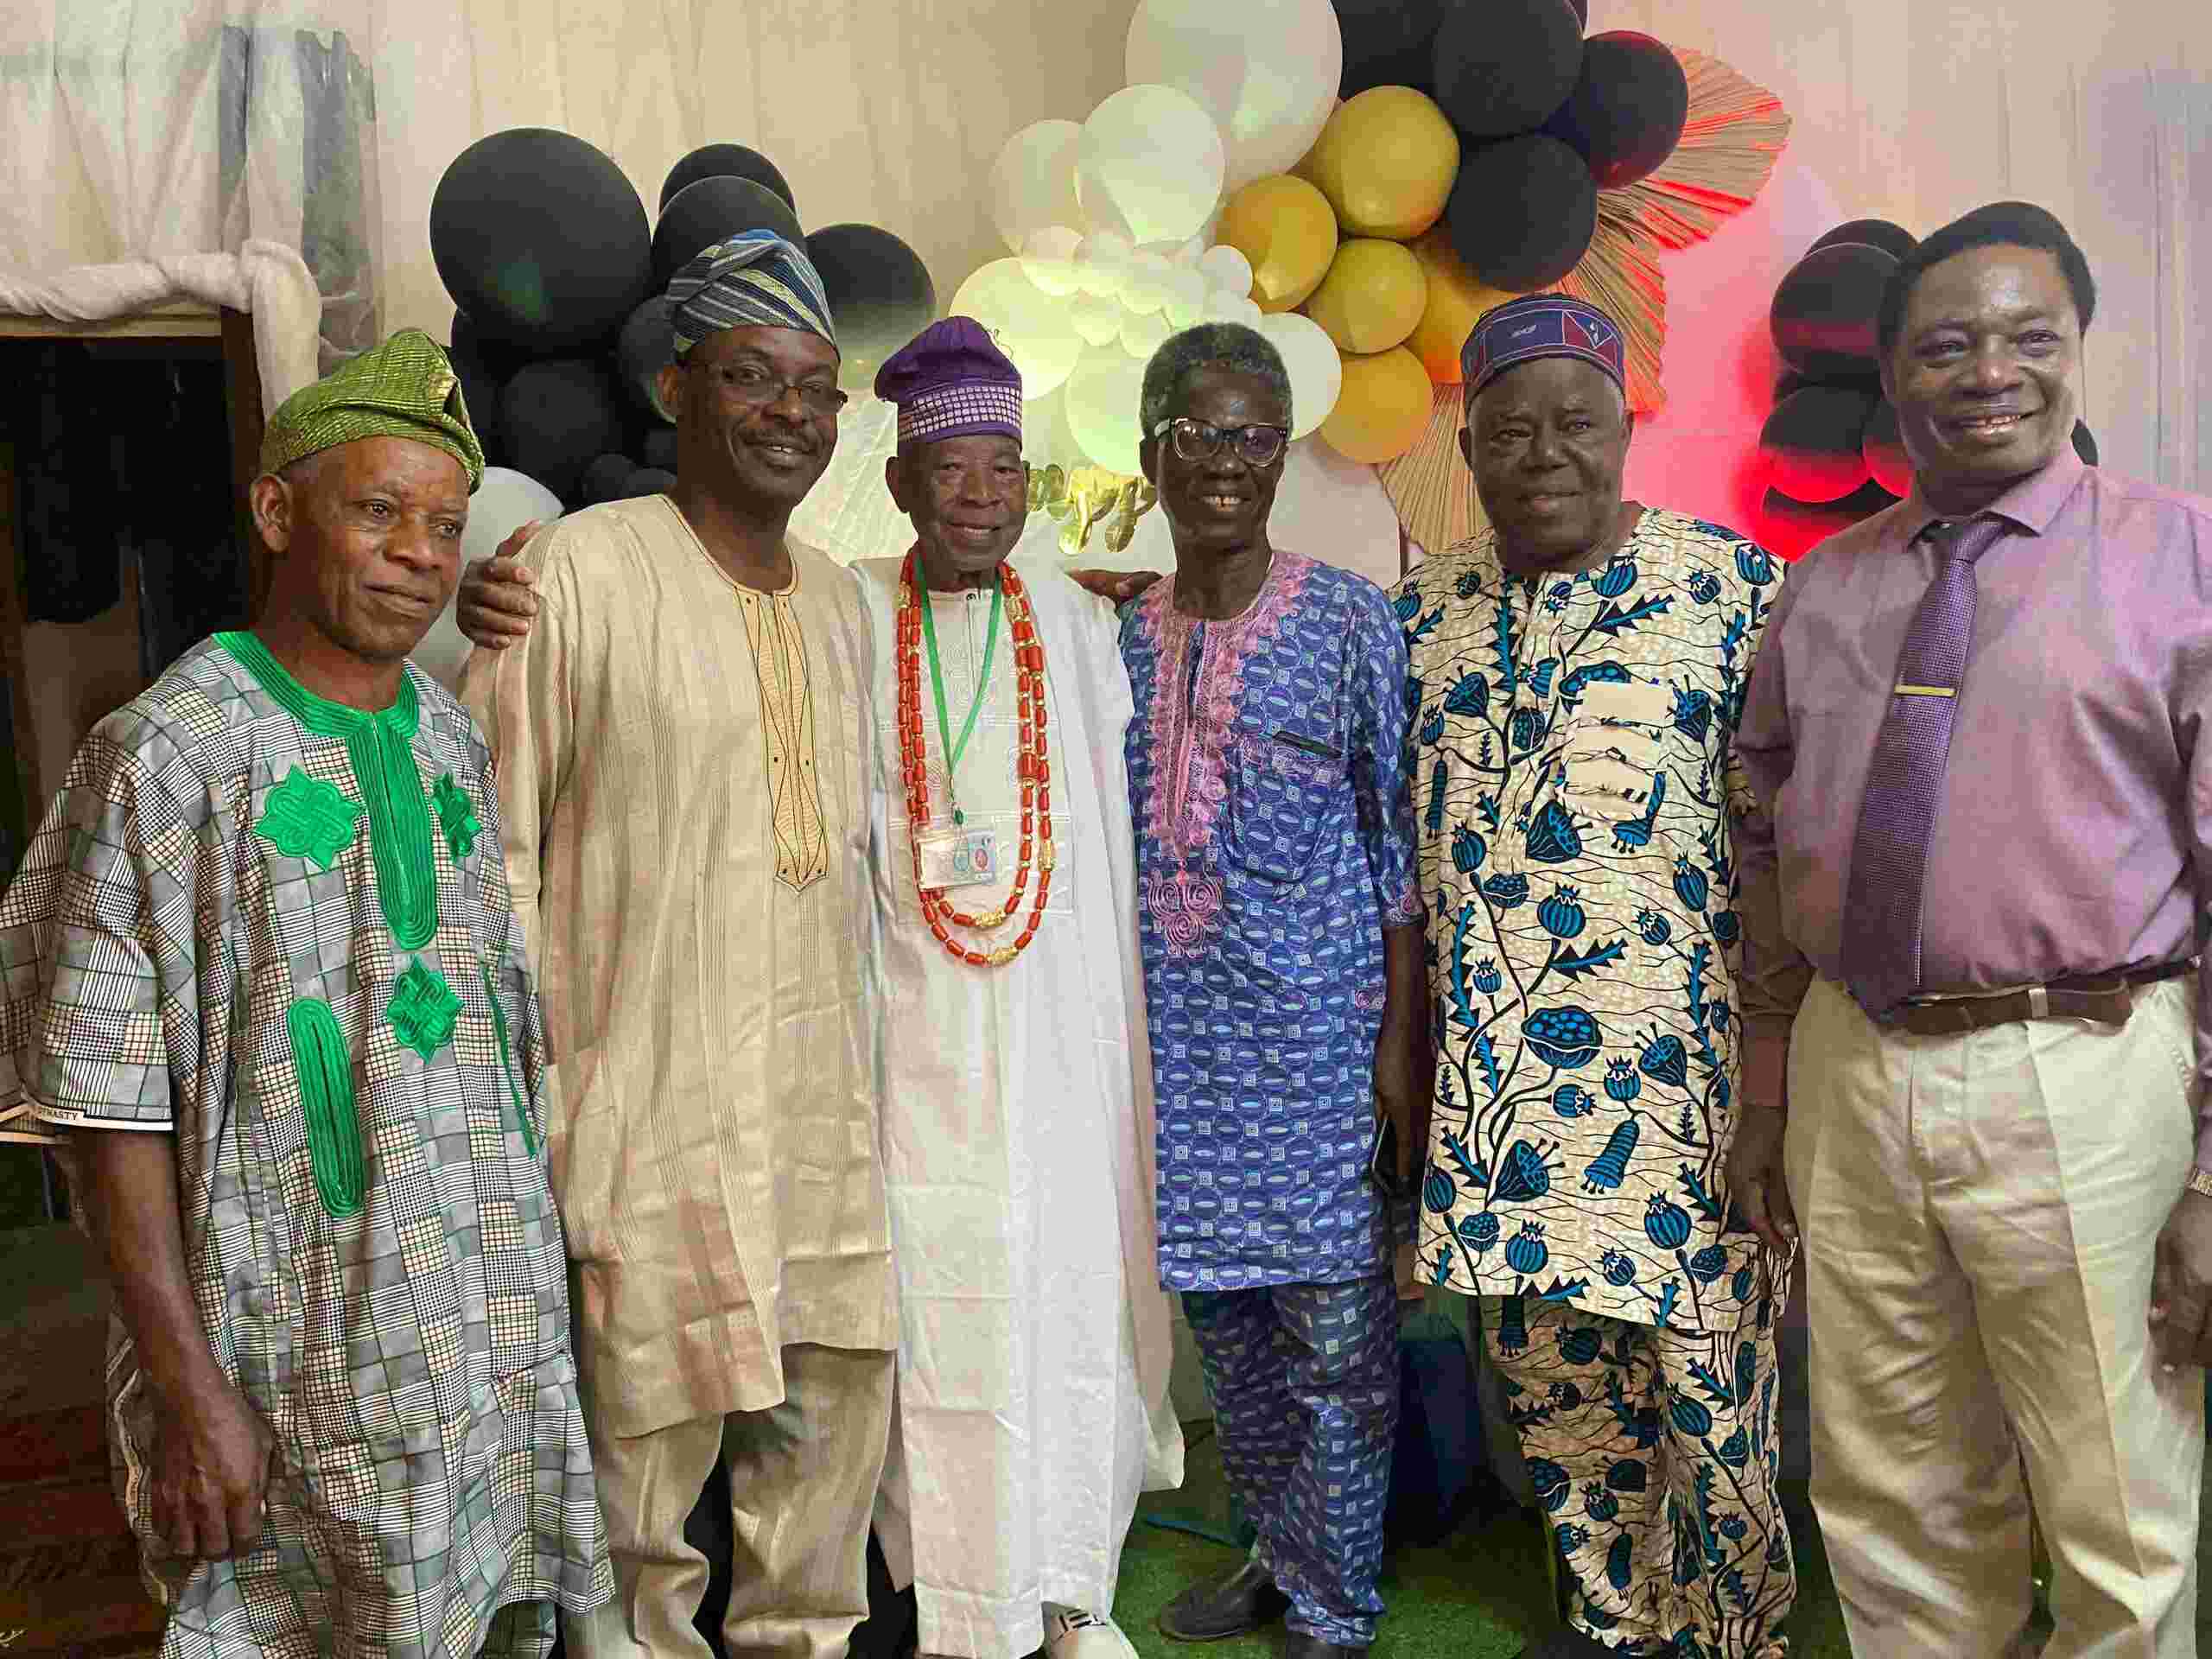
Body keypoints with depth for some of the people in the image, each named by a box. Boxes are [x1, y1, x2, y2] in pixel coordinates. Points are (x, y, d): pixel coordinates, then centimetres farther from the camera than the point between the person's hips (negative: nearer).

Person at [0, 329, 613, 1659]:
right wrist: (187, 1388, -14)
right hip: (303, 1351, -6)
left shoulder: (457, 744, 9)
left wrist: (544, 1274, 15)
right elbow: (112, 1102, -12)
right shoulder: (168, 757, -10)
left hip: (510, 1335, 6)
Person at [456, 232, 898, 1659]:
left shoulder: (838, 601, 12)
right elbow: (492, 840, -10)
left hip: (825, 1085, 7)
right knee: (657, 1413, 3)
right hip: (651, 1080, -6)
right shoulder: (578, 573, -9)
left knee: (838, 1390, 15)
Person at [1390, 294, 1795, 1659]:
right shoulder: (1429, 611, 8)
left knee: (1709, 1369, 5)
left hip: (1685, 1070, -4)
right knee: (1547, 1367, 15)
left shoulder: (1734, 587, -4)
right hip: (1494, 1081, 4)